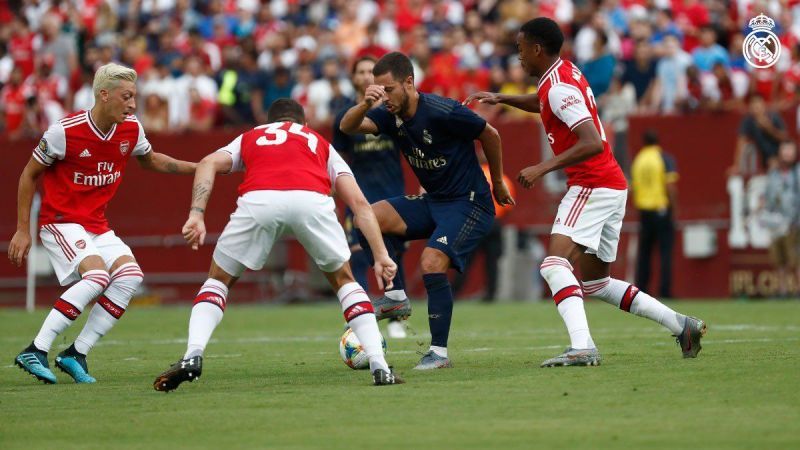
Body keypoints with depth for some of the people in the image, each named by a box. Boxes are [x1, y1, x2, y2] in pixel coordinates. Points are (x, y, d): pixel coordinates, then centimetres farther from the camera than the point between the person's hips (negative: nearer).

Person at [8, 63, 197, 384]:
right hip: (60, 221, -7)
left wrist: (198, 167, 9)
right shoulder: (65, 131, -17)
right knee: (97, 275, -28)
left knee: (130, 274, -17)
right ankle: (35, 352, -25)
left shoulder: (131, 129, 0)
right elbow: (29, 174, -5)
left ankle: (76, 354, -10)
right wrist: (23, 230, -5)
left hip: (97, 225, 7)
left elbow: (150, 161, 22)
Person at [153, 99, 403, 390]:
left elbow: (209, 163, 16)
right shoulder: (320, 144, 39)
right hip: (313, 200, 0)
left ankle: (192, 357, 1)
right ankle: (379, 365, 14)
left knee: (218, 280, 22)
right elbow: (359, 203, 27)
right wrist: (380, 254, 24)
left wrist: (196, 214, 6)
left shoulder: (249, 138, 38)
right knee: (343, 280, 25)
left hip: (258, 201, 0)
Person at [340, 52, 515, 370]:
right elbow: (348, 127, -14)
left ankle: (440, 352, -14)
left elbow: (490, 135, -8)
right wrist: (365, 104, -36)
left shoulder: (443, 112, -21)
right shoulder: (391, 116, -2)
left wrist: (497, 184, 5)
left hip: (470, 204, -7)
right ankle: (396, 298, -1)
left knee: (432, 263, -25)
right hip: (432, 201, 7)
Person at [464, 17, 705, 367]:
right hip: (612, 186, 10)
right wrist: (502, 98, 24)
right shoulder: (566, 72, 13)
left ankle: (581, 347, -40)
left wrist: (543, 168, -29)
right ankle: (681, 325, 18)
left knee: (554, 265, -24)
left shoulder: (559, 87, -16)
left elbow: (592, 143, -27)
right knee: (595, 282, 17)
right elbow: (542, 103, 38)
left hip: (593, 187, -10)